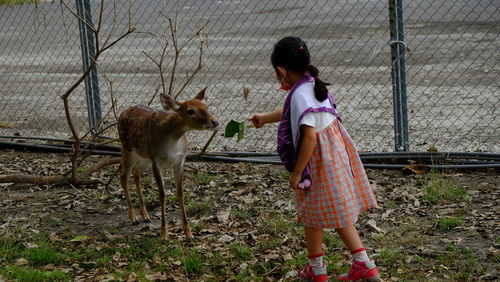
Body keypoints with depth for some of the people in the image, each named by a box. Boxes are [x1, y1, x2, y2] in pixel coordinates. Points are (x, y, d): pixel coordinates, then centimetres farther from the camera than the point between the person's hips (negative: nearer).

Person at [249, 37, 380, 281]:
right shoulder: (313, 85, 7)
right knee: (337, 214, 18)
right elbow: (293, 113, 27)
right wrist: (265, 118, 42)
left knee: (312, 215, 11)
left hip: (318, 160, -9)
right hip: (336, 151, 9)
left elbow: (309, 136, -28)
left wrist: (297, 172, -19)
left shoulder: (300, 95, -23)